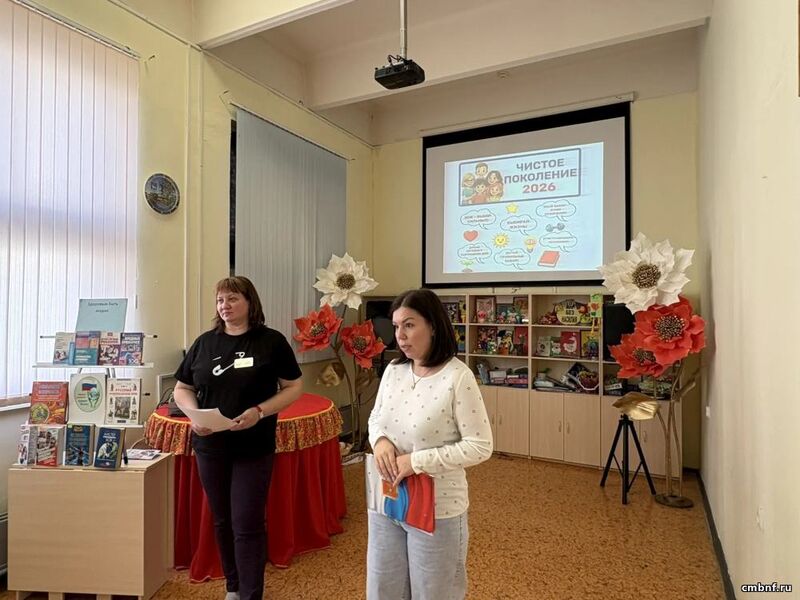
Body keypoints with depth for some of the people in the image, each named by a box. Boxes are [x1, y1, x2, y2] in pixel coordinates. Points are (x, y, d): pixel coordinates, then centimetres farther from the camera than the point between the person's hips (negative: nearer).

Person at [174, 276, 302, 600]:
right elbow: (182, 388, 9)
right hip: (209, 446, 4)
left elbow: (294, 387, -6)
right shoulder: (204, 342, 3)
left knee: (247, 525, -1)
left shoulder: (271, 341, -7)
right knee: (222, 521, 18)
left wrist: (259, 411, -21)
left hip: (254, 448, -4)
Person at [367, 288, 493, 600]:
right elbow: (375, 418, 11)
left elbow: (480, 446, -19)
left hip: (436, 508, -6)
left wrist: (417, 461, -23)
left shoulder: (458, 377, -20)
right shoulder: (393, 370, -2)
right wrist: (380, 440, -12)